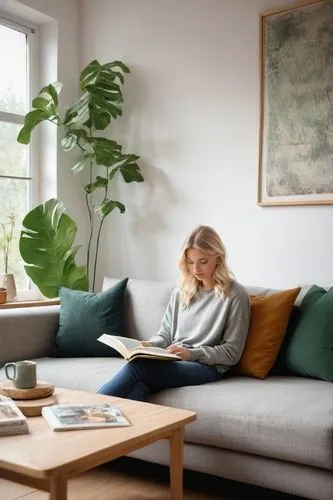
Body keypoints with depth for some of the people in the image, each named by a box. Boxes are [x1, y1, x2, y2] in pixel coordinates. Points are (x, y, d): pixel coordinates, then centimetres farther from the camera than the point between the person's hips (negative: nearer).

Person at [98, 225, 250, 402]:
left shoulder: (235, 294, -3)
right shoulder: (182, 289, 15)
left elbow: (231, 353, -3)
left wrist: (191, 354, -16)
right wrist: (150, 345, -4)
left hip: (207, 367, -4)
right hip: (173, 362, 5)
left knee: (137, 366, -30)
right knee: (138, 388, -33)